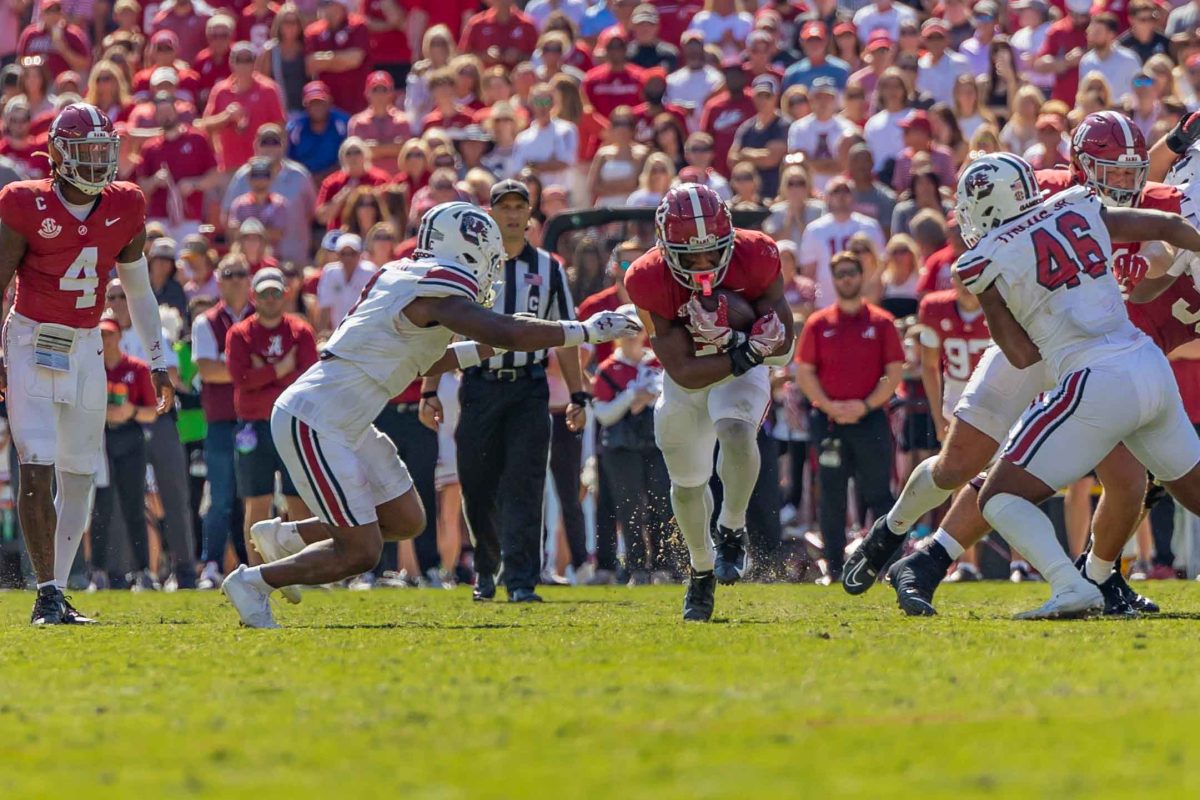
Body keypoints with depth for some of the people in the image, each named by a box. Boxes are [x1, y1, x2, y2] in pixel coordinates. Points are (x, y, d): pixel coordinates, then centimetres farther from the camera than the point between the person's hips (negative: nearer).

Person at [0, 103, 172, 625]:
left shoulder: (124, 210, 1)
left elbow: (139, 292, 13)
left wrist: (158, 364, 14)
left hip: (86, 349, 5)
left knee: (79, 475, 6)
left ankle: (58, 592, 14)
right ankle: (47, 593, -11)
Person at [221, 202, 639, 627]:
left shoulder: (404, 277, 12)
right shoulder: (437, 293, -17)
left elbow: (425, 363, 26)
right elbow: (509, 334, -22)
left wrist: (489, 348, 19)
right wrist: (588, 330, -13)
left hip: (345, 424, 10)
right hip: (313, 423, -10)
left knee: (406, 521, 16)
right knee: (360, 553, -7)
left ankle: (285, 536, 26)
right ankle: (253, 582, 5)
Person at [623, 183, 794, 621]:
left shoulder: (755, 257, -27)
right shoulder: (650, 281, -30)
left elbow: (781, 343, -21)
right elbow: (684, 372, -29)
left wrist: (729, 335, -39)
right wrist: (747, 352, -42)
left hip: (742, 370, -1)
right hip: (687, 377, 1)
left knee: (735, 431, -33)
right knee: (687, 483, 11)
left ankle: (732, 532, -10)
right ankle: (702, 571, 37)